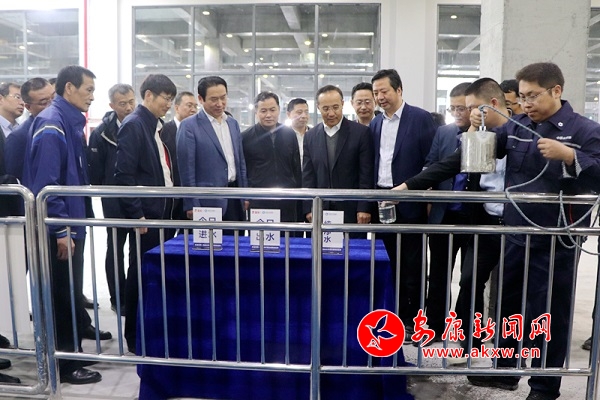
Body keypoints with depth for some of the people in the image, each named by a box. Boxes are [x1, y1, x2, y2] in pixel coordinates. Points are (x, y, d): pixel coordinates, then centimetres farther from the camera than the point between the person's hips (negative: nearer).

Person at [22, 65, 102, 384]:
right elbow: (45, 183, -22)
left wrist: (75, 223, 17)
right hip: (60, 230, -9)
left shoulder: (71, 122, 11)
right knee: (63, 295, 3)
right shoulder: (51, 124, -17)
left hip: (72, 222, 9)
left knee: (70, 292, 18)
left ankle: (72, 349, 32)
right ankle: (66, 363, 16)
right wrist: (61, 230, -21)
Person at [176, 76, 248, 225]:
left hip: (235, 199, 6)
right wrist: (191, 205, -11)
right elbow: (186, 169, -9)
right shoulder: (189, 126, -7)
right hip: (207, 202, -5)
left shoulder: (233, 123, 12)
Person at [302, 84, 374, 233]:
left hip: (352, 213, -2)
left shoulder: (361, 132, -1)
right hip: (320, 212, 3)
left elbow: (366, 175, -4)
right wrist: (308, 208, 3)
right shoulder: (310, 136, 8)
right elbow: (307, 176, 9)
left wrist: (364, 208, -9)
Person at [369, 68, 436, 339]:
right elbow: (371, 163, 12)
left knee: (412, 265, 4)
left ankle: (412, 320, 16)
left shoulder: (420, 118, -5)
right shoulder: (375, 124, 12)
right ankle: (395, 315, 25)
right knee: (390, 263, 12)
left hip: (409, 202, -5)